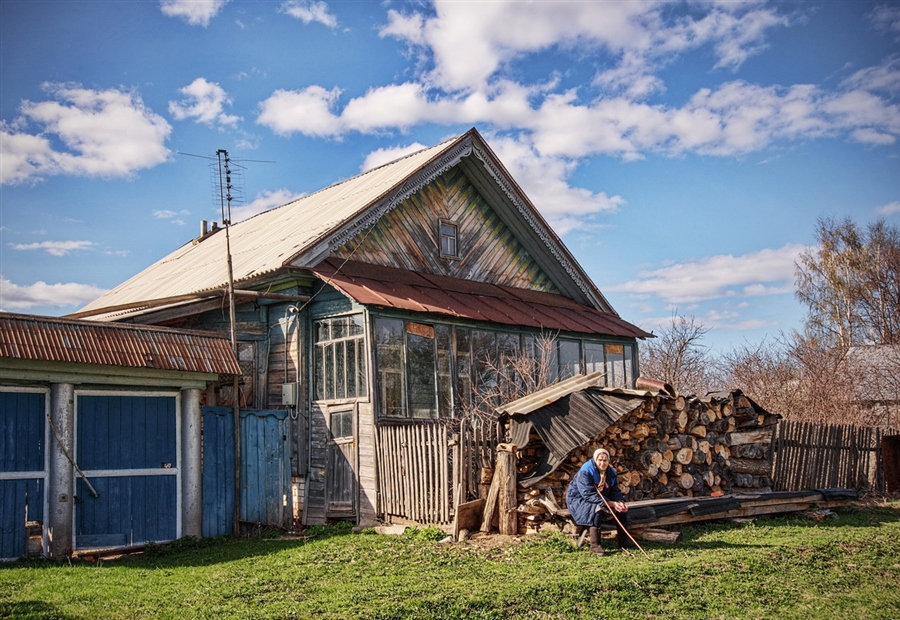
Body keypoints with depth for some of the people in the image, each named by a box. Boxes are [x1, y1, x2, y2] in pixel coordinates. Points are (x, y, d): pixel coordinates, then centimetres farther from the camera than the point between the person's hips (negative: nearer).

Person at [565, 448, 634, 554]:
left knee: (622, 506, -9)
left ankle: (623, 540, -1)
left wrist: (620, 502, -27)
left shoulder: (611, 473, -1)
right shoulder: (585, 472, -24)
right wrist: (611, 503, -36)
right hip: (579, 500, -7)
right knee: (597, 508, -36)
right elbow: (589, 494, -31)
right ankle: (595, 544, -31)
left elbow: (615, 492, -2)